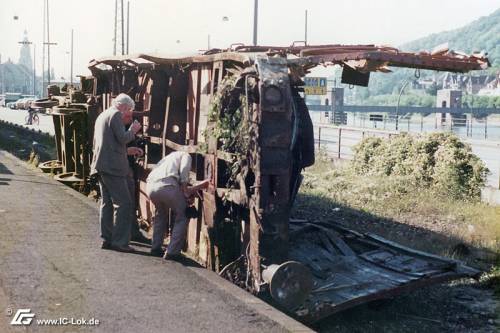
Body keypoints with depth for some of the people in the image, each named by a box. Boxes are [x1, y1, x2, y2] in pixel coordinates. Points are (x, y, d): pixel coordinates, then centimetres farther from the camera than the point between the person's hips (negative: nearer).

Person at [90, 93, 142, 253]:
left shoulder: (102, 116, 23)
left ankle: (107, 239, 14)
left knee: (107, 203, 12)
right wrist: (133, 130, 0)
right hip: (112, 166, -10)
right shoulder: (116, 114, -7)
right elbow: (123, 138, -16)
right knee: (124, 204, -8)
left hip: (100, 166, 10)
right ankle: (120, 241, -10)